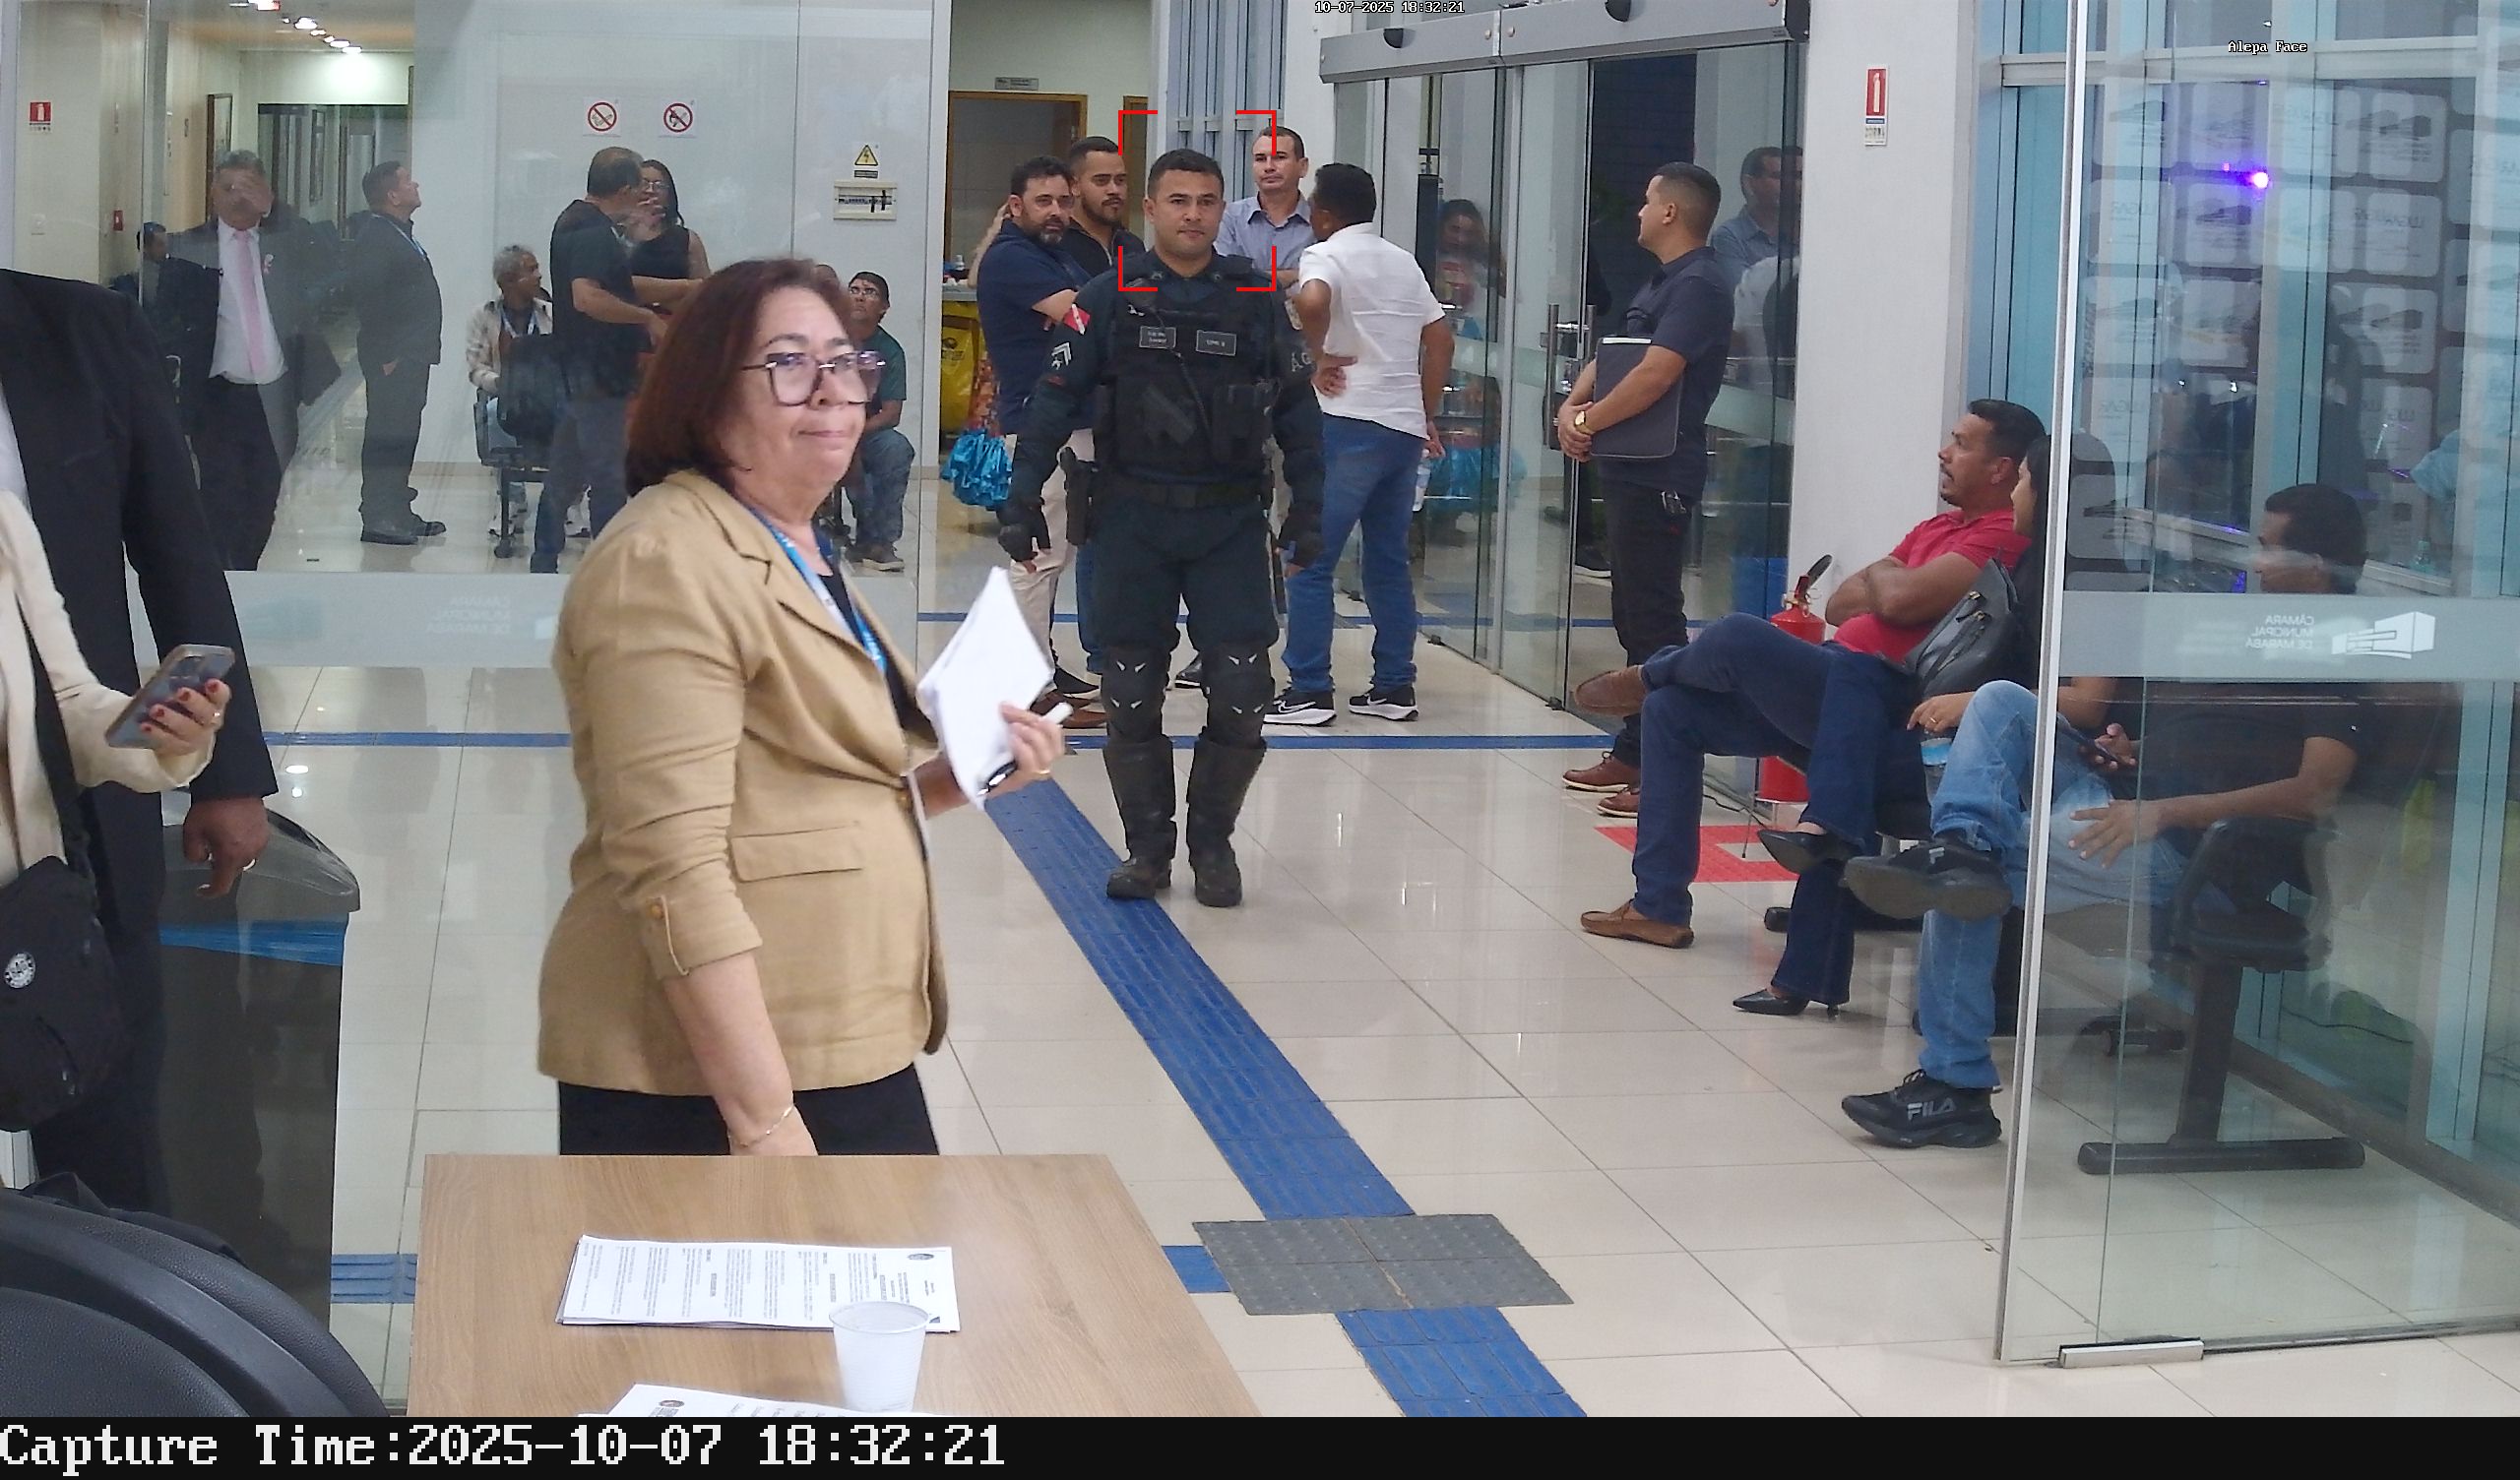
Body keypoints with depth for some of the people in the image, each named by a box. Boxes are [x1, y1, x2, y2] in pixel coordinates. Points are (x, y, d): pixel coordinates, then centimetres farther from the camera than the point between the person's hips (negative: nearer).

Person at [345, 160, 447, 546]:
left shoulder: (400, 234, 17)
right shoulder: (373, 238, -15)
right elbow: (367, 297, -22)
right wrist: (386, 356, -22)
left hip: (412, 355, 10)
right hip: (394, 359, -10)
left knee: (404, 433, 15)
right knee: (387, 434, -7)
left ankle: (397, 511, 24)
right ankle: (378, 519, -4)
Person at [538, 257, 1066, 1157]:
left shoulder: (799, 555, 15)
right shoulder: (669, 565, -15)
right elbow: (673, 865, -22)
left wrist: (959, 778, 9)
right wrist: (764, 1117, -25)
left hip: (847, 1054, 9)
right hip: (709, 1075, -9)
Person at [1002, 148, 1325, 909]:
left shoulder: (1257, 300, 4)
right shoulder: (1109, 300, 1)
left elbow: (1298, 410, 7)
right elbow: (1056, 399, -1)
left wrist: (1308, 508, 2)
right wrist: (1022, 498, -8)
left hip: (1231, 522, 0)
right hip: (1134, 518, 0)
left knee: (1241, 691, -4)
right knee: (1132, 695, 4)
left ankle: (1213, 840, 14)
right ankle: (1147, 845, 18)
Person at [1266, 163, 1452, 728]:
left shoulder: (1327, 255, -4)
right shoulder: (1403, 262, 18)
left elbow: (1312, 301, -27)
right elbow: (1440, 339, 20)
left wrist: (1317, 356, -11)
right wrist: (1427, 416, 22)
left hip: (1350, 422, -7)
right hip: (1407, 427, 7)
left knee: (1309, 561, -3)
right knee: (1389, 562, 14)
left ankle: (1309, 691, -6)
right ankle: (1395, 687, 14)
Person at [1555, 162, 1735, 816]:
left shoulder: (1698, 286, -14)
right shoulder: (1659, 284, 19)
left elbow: (1654, 375, -24)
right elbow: (1608, 357, 19)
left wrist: (1591, 421, -13)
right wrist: (1572, 407, 0)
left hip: (1660, 478, -11)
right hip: (1630, 472, 11)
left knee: (1654, 621, -10)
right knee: (1632, 617, 15)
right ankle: (1633, 751, 24)